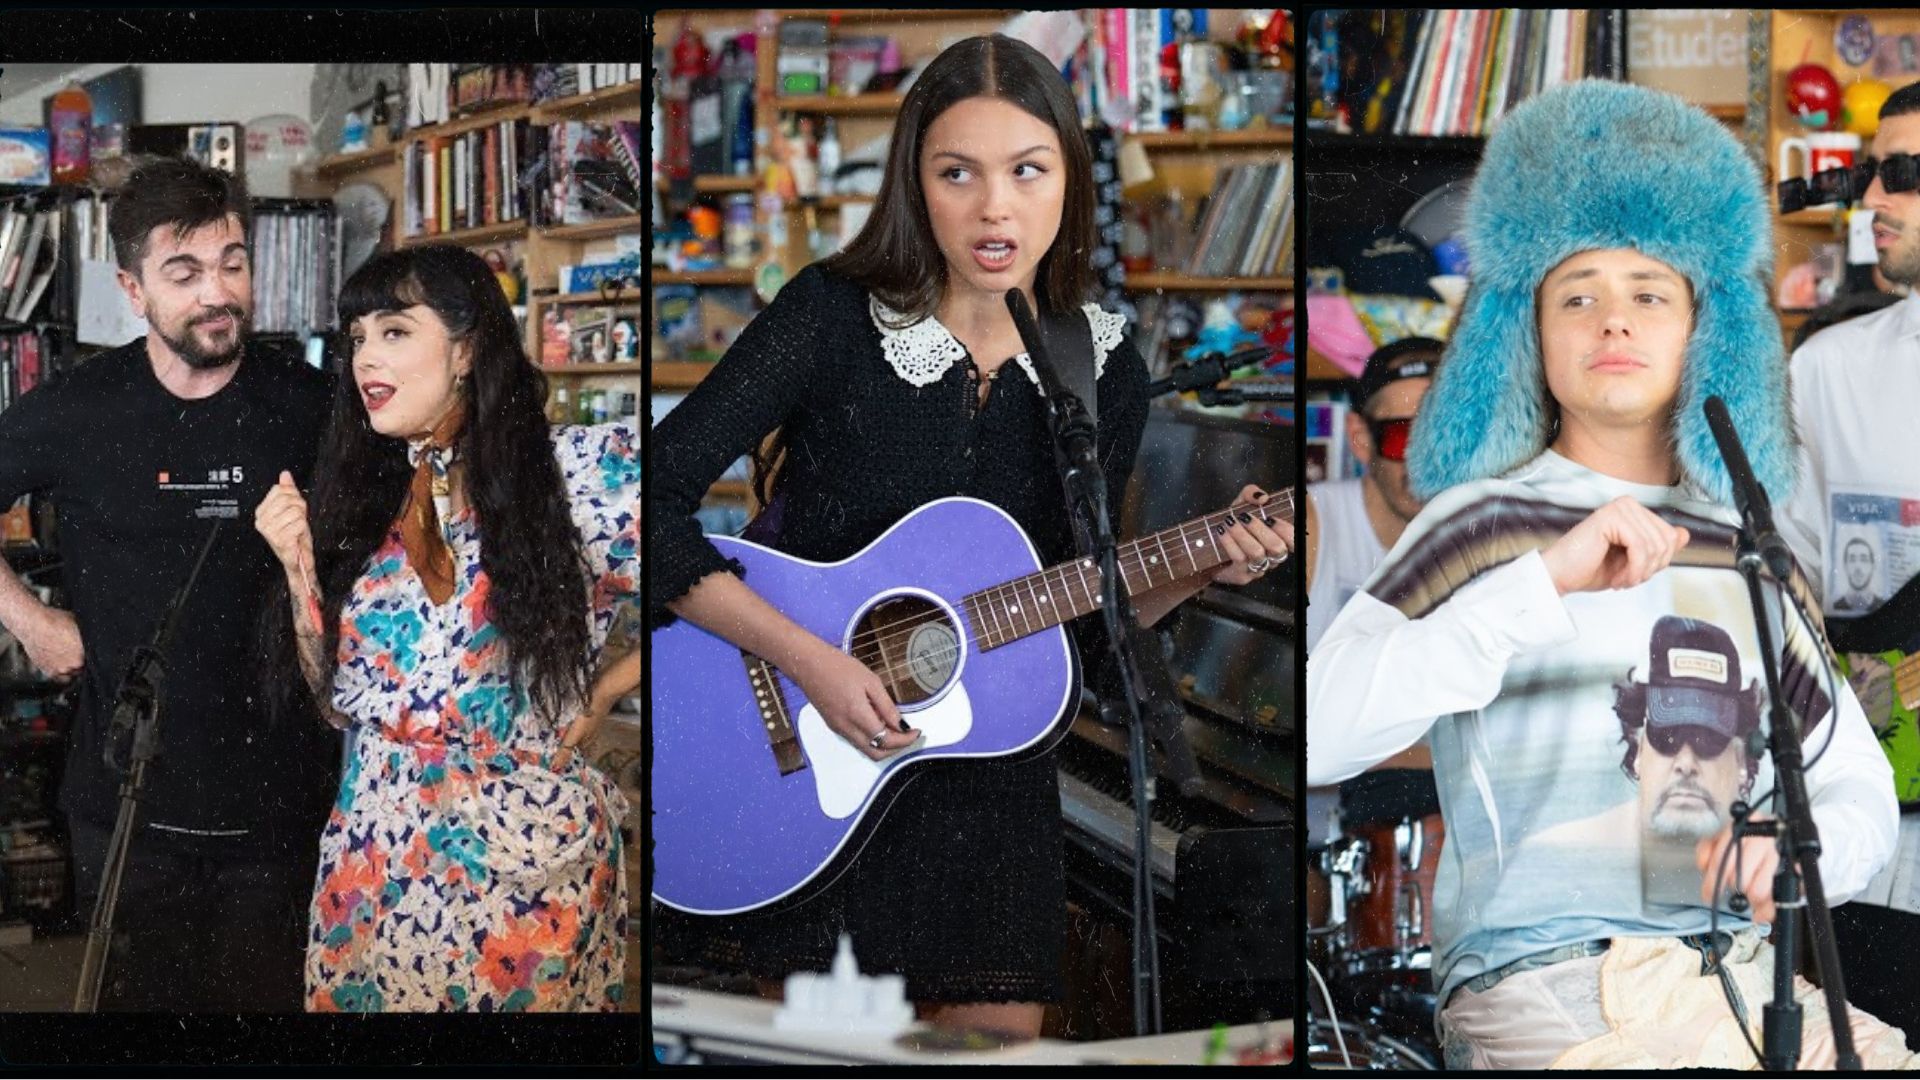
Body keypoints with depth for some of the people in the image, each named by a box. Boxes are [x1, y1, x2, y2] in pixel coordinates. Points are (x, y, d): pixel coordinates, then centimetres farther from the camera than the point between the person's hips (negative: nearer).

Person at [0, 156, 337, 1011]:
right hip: (129, 798, 0)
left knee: (267, 1000, 10)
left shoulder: (310, 406, -4)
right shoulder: (74, 412, -4)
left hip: (276, 799, 0)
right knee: (138, 997, 13)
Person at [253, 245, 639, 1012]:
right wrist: (299, 568, -7)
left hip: (525, 858, -4)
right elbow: (338, 702, 6)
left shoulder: (579, 472, -10)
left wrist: (604, 690, -8)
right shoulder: (359, 497, 5)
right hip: (374, 856, 4)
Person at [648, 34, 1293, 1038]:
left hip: (982, 759, 3)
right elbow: (653, 504, -18)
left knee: (1000, 1023, 0)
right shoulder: (832, 315, -12)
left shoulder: (1108, 371, -1)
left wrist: (1201, 572, -9)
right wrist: (808, 659, -24)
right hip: (792, 750, -3)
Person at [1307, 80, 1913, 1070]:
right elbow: (1310, 734, -19)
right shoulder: (1482, 524, -2)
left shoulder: (1742, 553, 17)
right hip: (1546, 989, -6)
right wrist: (1543, 581, -25)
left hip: (1744, 978, 6)